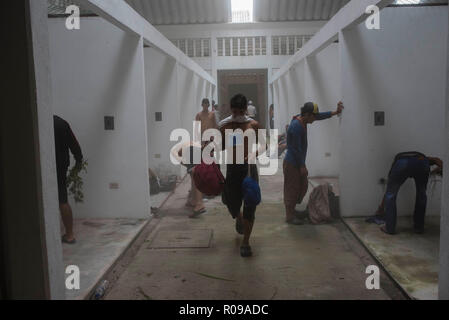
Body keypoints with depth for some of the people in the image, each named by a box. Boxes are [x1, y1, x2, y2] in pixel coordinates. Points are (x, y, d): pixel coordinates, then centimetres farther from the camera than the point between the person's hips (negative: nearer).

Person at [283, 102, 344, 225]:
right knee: (292, 189, 0)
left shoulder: (302, 120, 3)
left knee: (303, 186, 17)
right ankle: (290, 216, 11)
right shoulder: (296, 127, -25)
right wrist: (302, 166, -17)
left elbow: (320, 116, 14)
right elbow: (296, 149, -23)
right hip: (292, 164, -10)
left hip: (298, 162, 10)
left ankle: (292, 210, 29)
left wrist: (336, 112, 9)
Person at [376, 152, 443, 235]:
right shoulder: (422, 157, 47)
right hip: (422, 163, 1)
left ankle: (389, 228, 20)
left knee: (390, 194, 20)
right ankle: (419, 227, 34)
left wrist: (381, 209, 58)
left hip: (402, 163, -1)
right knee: (421, 194, 27)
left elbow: (388, 193, 49)